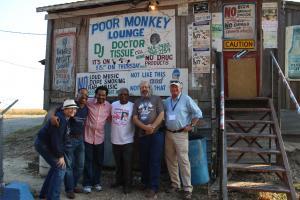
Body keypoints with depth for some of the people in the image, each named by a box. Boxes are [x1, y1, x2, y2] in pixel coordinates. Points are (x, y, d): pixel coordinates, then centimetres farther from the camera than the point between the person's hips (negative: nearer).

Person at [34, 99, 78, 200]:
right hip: (43, 145, -10)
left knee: (56, 166, 21)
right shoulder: (60, 119, -24)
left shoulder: (65, 118, 6)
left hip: (44, 143, 10)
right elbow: (56, 139, -25)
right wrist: (60, 156, -19)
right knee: (60, 168, -9)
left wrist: (61, 153, 10)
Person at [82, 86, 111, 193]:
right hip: (88, 136, -3)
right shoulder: (88, 103, -10)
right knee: (88, 161, 3)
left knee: (99, 161, 13)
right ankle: (87, 183, 16)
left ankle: (96, 182, 29)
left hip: (100, 137, 3)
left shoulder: (109, 106, 1)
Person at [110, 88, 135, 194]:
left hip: (127, 140, -4)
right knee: (118, 163, 18)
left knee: (127, 164, 3)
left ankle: (127, 184, 15)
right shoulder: (113, 104, 5)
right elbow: (109, 117, 17)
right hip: (115, 139, 4)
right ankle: (119, 180, 34)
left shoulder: (132, 106, -7)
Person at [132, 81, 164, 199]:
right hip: (142, 135, 4)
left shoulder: (156, 99, 4)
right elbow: (135, 118, 3)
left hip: (156, 134, -3)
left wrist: (152, 127, -16)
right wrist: (145, 127, -14)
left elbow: (161, 114, -5)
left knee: (155, 161, -4)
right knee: (143, 161, 10)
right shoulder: (137, 102, 13)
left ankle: (153, 188, 1)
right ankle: (145, 183, 27)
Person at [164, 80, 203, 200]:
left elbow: (198, 113, -4)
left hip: (181, 134, -5)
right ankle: (175, 184, 24)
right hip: (168, 134, 6)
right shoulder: (167, 101, 12)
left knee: (183, 161, -8)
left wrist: (191, 125, -7)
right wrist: (165, 125, 8)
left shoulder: (186, 99, -4)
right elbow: (163, 115, 22)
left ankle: (187, 188, 0)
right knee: (170, 160, 10)